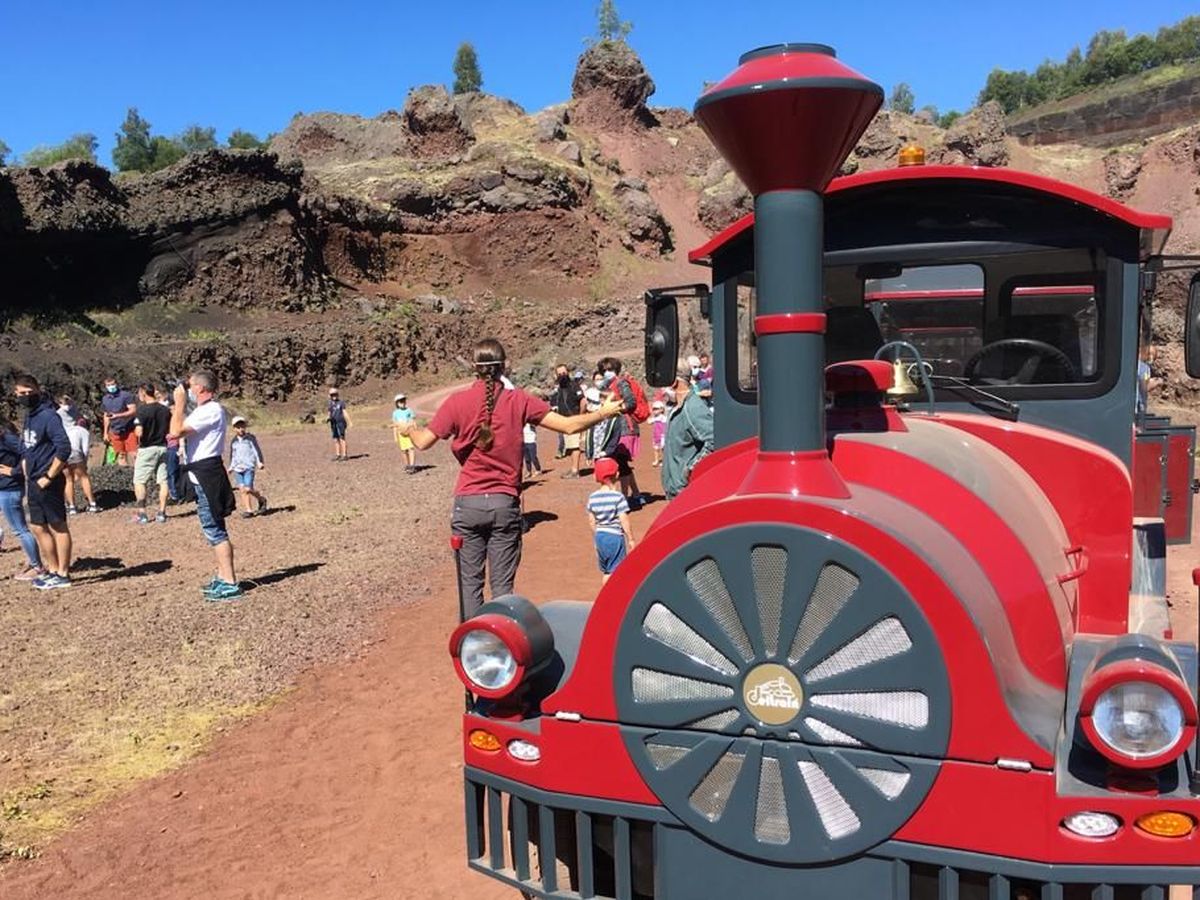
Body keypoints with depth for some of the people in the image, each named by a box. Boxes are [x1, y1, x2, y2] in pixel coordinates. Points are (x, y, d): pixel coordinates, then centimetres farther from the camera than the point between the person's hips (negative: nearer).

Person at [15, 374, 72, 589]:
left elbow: (64, 448, -22)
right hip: (34, 483, 9)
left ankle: (62, 575, 5)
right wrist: (28, 479, 14)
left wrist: (48, 477, -18)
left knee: (58, 527, -1)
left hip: (48, 482, -9)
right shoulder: (29, 416, 13)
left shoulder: (48, 416, -14)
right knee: (38, 527, 14)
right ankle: (52, 570, 24)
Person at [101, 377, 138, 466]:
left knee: (135, 453, -11)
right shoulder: (105, 399, 12)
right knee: (121, 455, 8)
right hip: (115, 431, 5)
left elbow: (133, 411, -14)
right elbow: (106, 416, 21)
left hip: (129, 430, -5)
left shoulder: (126, 395, -6)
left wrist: (117, 416, -25)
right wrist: (106, 433, 18)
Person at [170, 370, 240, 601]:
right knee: (214, 529, 15)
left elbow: (177, 431, -24)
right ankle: (223, 577, 24)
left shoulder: (211, 411, -17)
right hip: (202, 476, 11)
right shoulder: (204, 410, 17)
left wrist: (180, 401, -15)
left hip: (207, 476, -11)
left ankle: (230, 584, -6)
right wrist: (178, 409, 14)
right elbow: (180, 431, 22)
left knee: (215, 530, -8)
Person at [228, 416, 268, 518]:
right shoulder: (233, 442, 14)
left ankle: (261, 499, 12)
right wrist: (231, 467, 21)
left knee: (248, 489, -15)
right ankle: (248, 510, 2)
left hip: (249, 467, -5)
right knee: (242, 489, -4)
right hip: (238, 469, 5)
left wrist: (260, 462, -13)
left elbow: (257, 450, -3)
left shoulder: (250, 438, 0)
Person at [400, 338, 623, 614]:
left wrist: (411, 429, 20)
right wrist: (603, 413, 11)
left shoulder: (457, 402, -6)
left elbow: (423, 442, -3)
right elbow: (569, 426, -5)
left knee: (471, 581, 11)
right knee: (502, 584, 8)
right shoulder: (519, 400, -5)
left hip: (468, 503, 0)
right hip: (505, 503, 0)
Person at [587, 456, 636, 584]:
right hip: (615, 536, -5)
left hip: (600, 536, 5)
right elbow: (624, 521, -15)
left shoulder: (592, 497, 0)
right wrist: (630, 539, -5)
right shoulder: (618, 497, -16)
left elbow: (592, 522, 7)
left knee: (605, 572, 18)